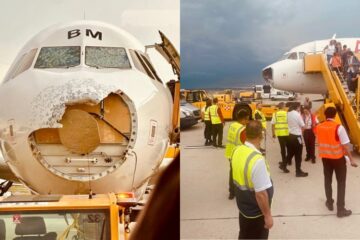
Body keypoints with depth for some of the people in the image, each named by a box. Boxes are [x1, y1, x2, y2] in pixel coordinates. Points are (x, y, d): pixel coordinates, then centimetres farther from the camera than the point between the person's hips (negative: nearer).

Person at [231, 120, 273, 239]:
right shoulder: (257, 160, -33)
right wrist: (268, 215, -16)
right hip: (256, 212, -7)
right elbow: (261, 194, -28)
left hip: (242, 206, 7)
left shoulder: (237, 151, -8)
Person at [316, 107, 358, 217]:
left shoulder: (319, 127, -3)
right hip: (338, 157, -4)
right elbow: (345, 145, -17)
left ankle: (329, 203, 30)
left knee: (328, 180, 18)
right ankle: (340, 209, 5)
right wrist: (351, 159, -10)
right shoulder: (339, 127, -18)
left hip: (325, 157, 4)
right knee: (341, 182, 4)